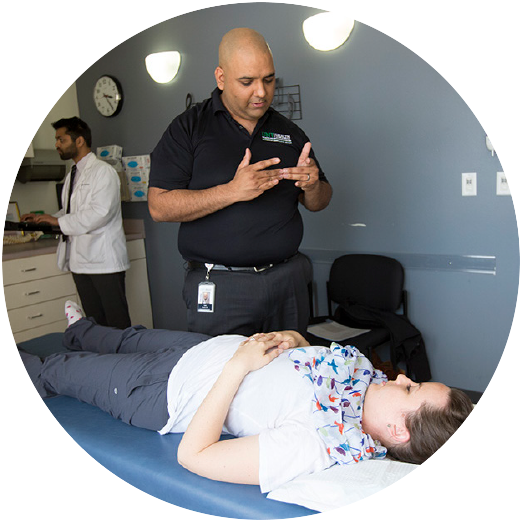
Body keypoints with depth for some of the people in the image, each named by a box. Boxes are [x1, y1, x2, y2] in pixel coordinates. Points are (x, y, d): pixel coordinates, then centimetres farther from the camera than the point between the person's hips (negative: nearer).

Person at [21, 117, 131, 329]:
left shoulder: (103, 171, -8)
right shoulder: (72, 175, 19)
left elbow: (100, 212, -19)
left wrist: (59, 221, -14)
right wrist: (42, 219, 10)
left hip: (104, 259, -8)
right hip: (80, 260, 8)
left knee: (117, 322, -4)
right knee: (95, 323, 11)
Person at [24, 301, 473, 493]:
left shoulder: (315, 446, -41)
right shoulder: (368, 373, -17)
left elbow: (192, 455, -36)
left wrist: (237, 367, -35)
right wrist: (295, 340, -16)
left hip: (163, 394, -6)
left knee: (64, 369, 19)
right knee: (133, 338, 33)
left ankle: (27, 369, 54)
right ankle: (80, 330, 67)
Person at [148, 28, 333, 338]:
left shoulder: (290, 132, 10)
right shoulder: (188, 129, -2)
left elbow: (318, 204, 15)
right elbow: (160, 207, -11)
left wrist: (313, 186, -9)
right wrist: (232, 191, -21)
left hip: (288, 282, 4)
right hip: (219, 287, -3)